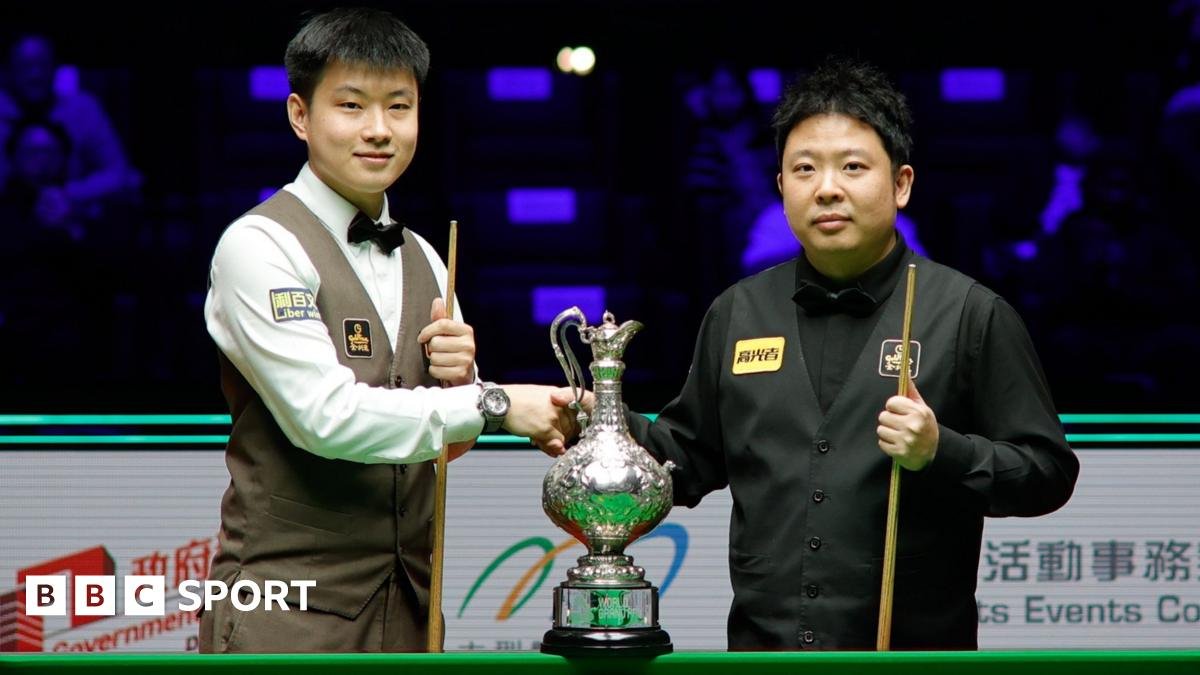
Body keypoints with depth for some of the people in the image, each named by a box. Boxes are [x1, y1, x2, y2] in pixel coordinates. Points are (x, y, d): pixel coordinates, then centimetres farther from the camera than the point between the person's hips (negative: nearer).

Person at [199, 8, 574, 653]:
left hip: (408, 604, 6)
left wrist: (459, 376, -3)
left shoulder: (421, 259, 15)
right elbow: (324, 416, -19)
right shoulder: (257, 246, -8)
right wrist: (493, 404, -20)